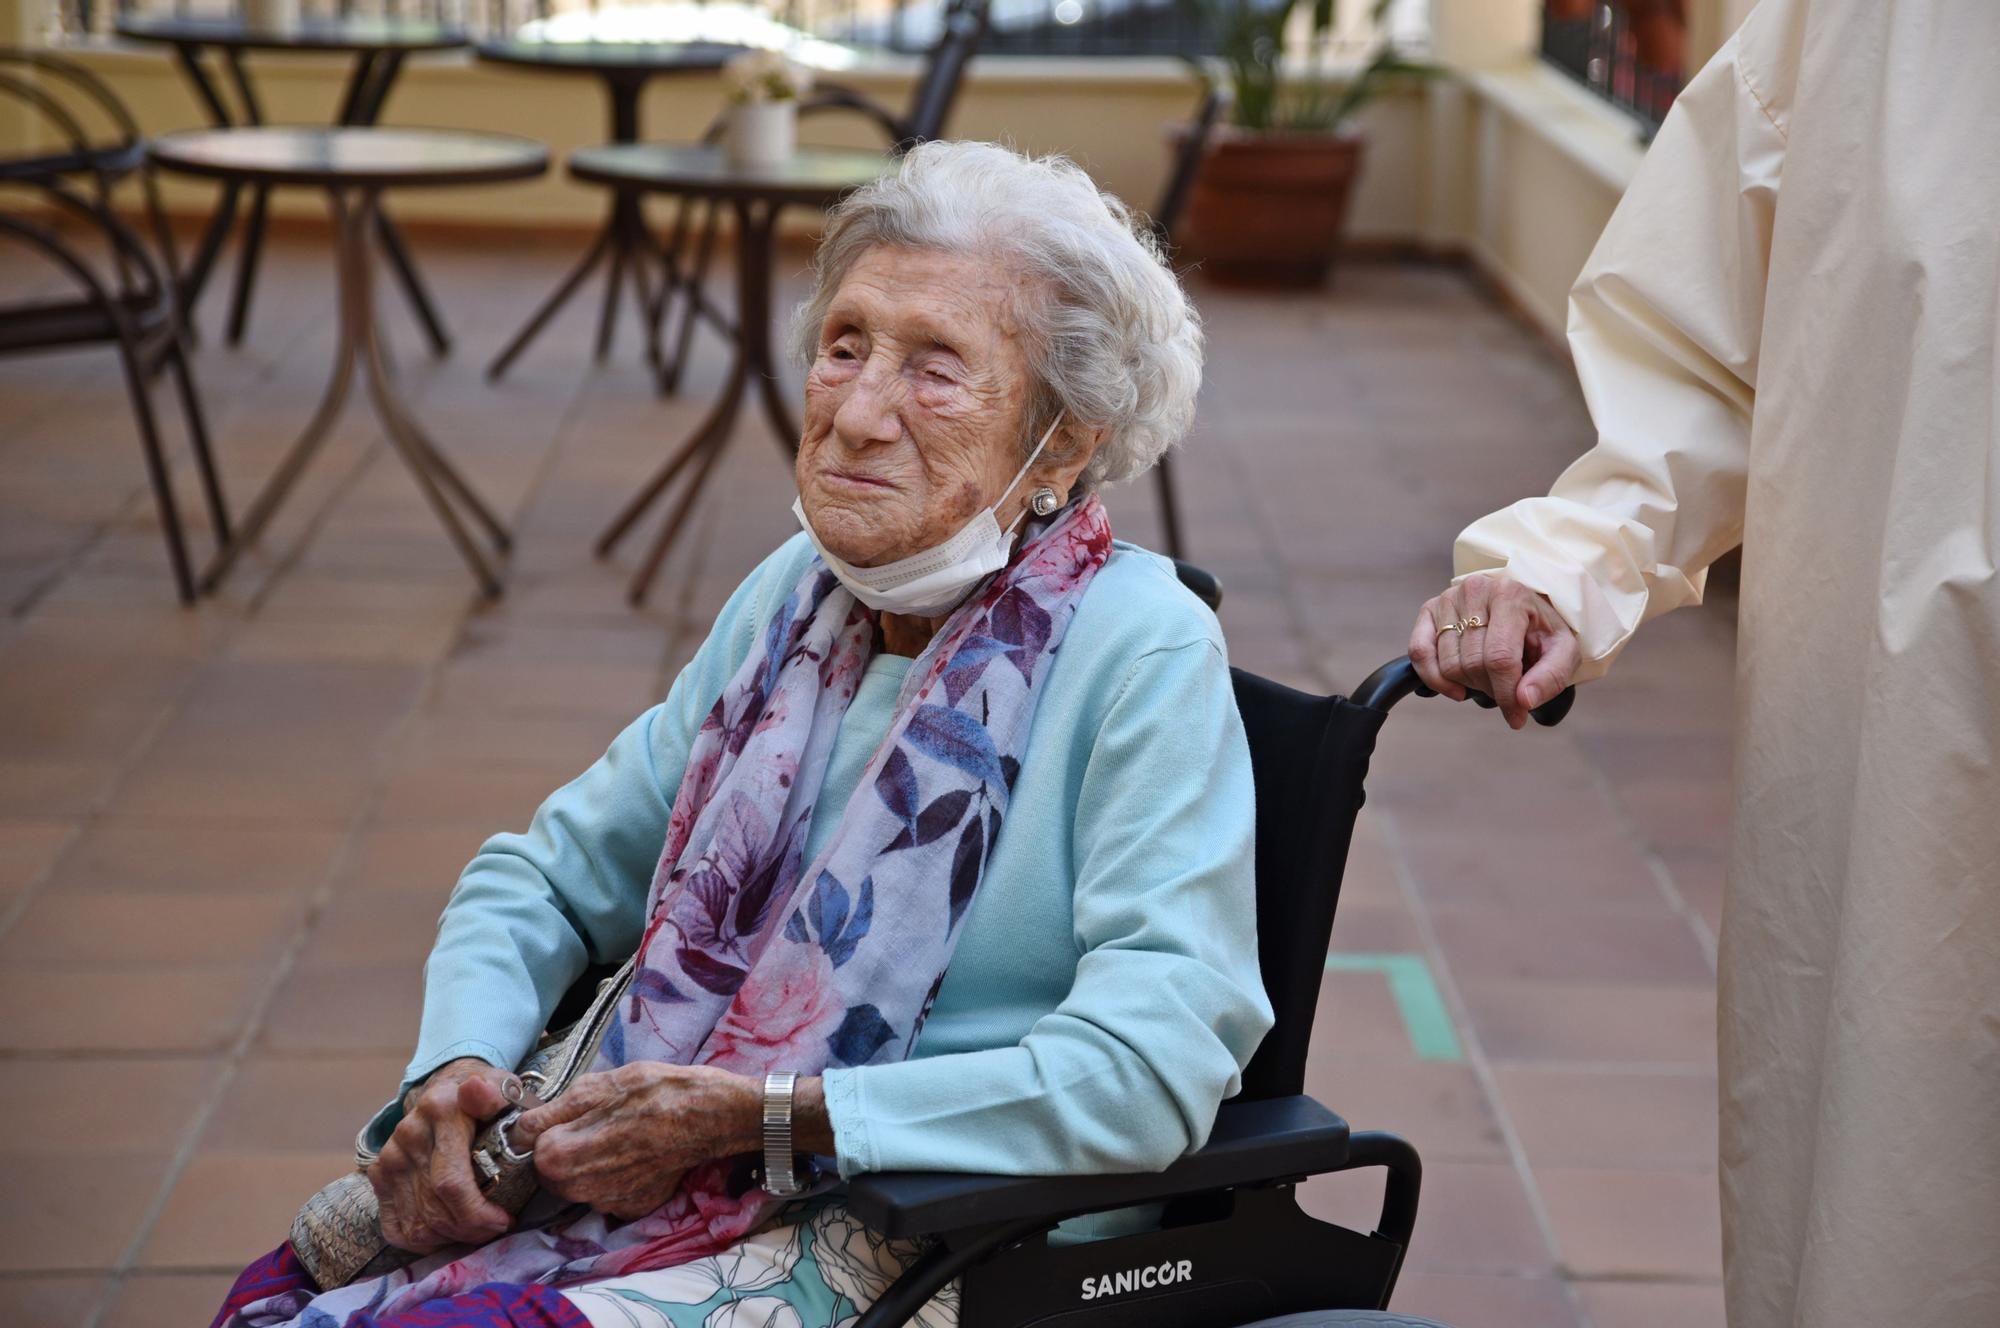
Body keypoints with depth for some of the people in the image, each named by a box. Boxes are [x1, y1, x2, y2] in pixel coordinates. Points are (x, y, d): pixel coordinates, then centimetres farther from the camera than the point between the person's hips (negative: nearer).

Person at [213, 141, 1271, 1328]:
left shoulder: (1144, 652, -10)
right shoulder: (800, 596, 10)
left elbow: (1154, 1062, -21)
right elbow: (550, 873, 18)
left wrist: (761, 1113, -20)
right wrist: (458, 1069, -4)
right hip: (660, 1178, 6)